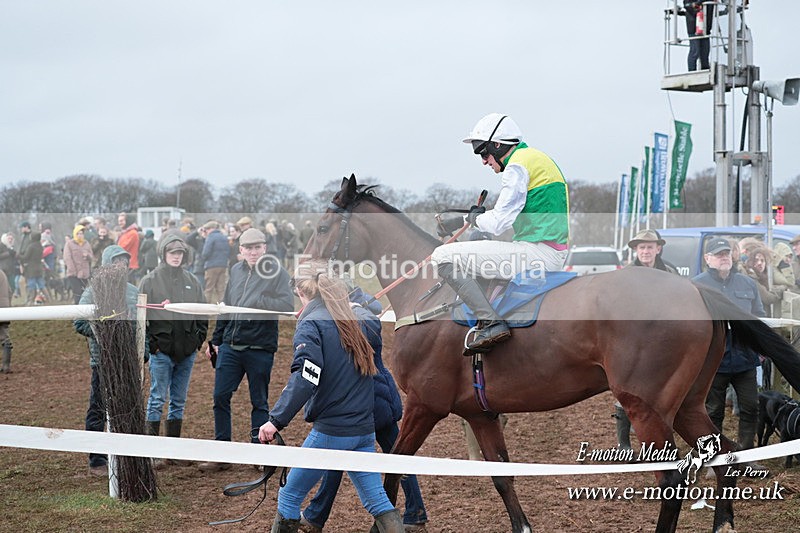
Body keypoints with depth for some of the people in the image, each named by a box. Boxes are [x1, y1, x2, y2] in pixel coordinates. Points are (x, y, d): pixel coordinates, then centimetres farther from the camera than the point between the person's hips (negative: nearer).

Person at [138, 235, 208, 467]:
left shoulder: (192, 282, 11)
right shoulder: (150, 281, -2)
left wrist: (199, 338, 5)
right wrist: (150, 343, -10)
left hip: (187, 352, 5)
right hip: (161, 351, -5)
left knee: (179, 402, 10)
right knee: (157, 400, -3)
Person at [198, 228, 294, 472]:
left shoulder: (277, 273, -6)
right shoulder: (236, 271, 11)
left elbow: (288, 305, -18)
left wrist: (259, 302, -27)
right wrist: (216, 339, 20)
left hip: (260, 349, -5)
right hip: (230, 346, 5)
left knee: (259, 402, 6)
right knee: (220, 397, 4)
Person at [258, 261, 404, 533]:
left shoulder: (311, 323, -11)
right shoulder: (358, 317, 8)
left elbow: (305, 377, -24)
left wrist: (276, 420, -28)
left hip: (329, 431, -6)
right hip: (365, 429, 6)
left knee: (289, 496, 9)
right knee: (377, 500, 10)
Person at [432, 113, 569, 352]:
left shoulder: (518, 165, -10)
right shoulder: (535, 158, 21)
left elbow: (498, 223, -14)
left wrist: (475, 218, 8)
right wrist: (464, 221, 28)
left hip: (537, 252, -11)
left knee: (444, 257, -14)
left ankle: (491, 322, -20)